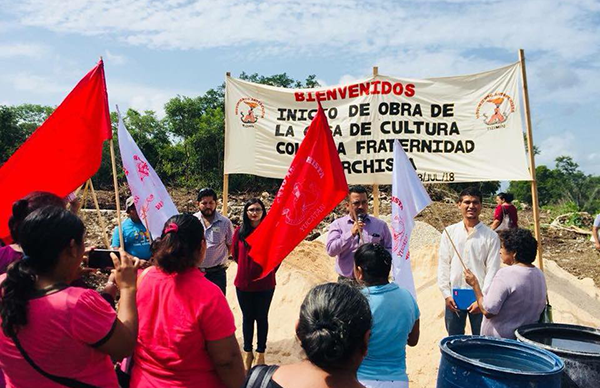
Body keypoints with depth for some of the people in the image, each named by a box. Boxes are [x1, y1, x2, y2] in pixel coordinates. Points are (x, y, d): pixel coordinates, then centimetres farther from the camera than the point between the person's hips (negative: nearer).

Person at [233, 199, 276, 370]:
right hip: (244, 283, 2)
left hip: (265, 283, -1)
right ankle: (247, 352, 29)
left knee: (261, 317, 10)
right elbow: (235, 254, 10)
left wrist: (269, 270, 4)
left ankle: (260, 352, 26)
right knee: (247, 317, 14)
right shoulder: (239, 232, -4)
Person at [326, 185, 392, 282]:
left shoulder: (380, 225, 10)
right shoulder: (337, 224, 6)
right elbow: (331, 250, -6)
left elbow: (390, 249, 13)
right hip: (346, 282, -1)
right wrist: (351, 233, -14)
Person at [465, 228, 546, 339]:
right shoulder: (539, 275, 3)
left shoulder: (506, 274, -21)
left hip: (500, 338, -7)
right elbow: (541, 307, 13)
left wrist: (474, 284, -12)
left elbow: (488, 311, -20)